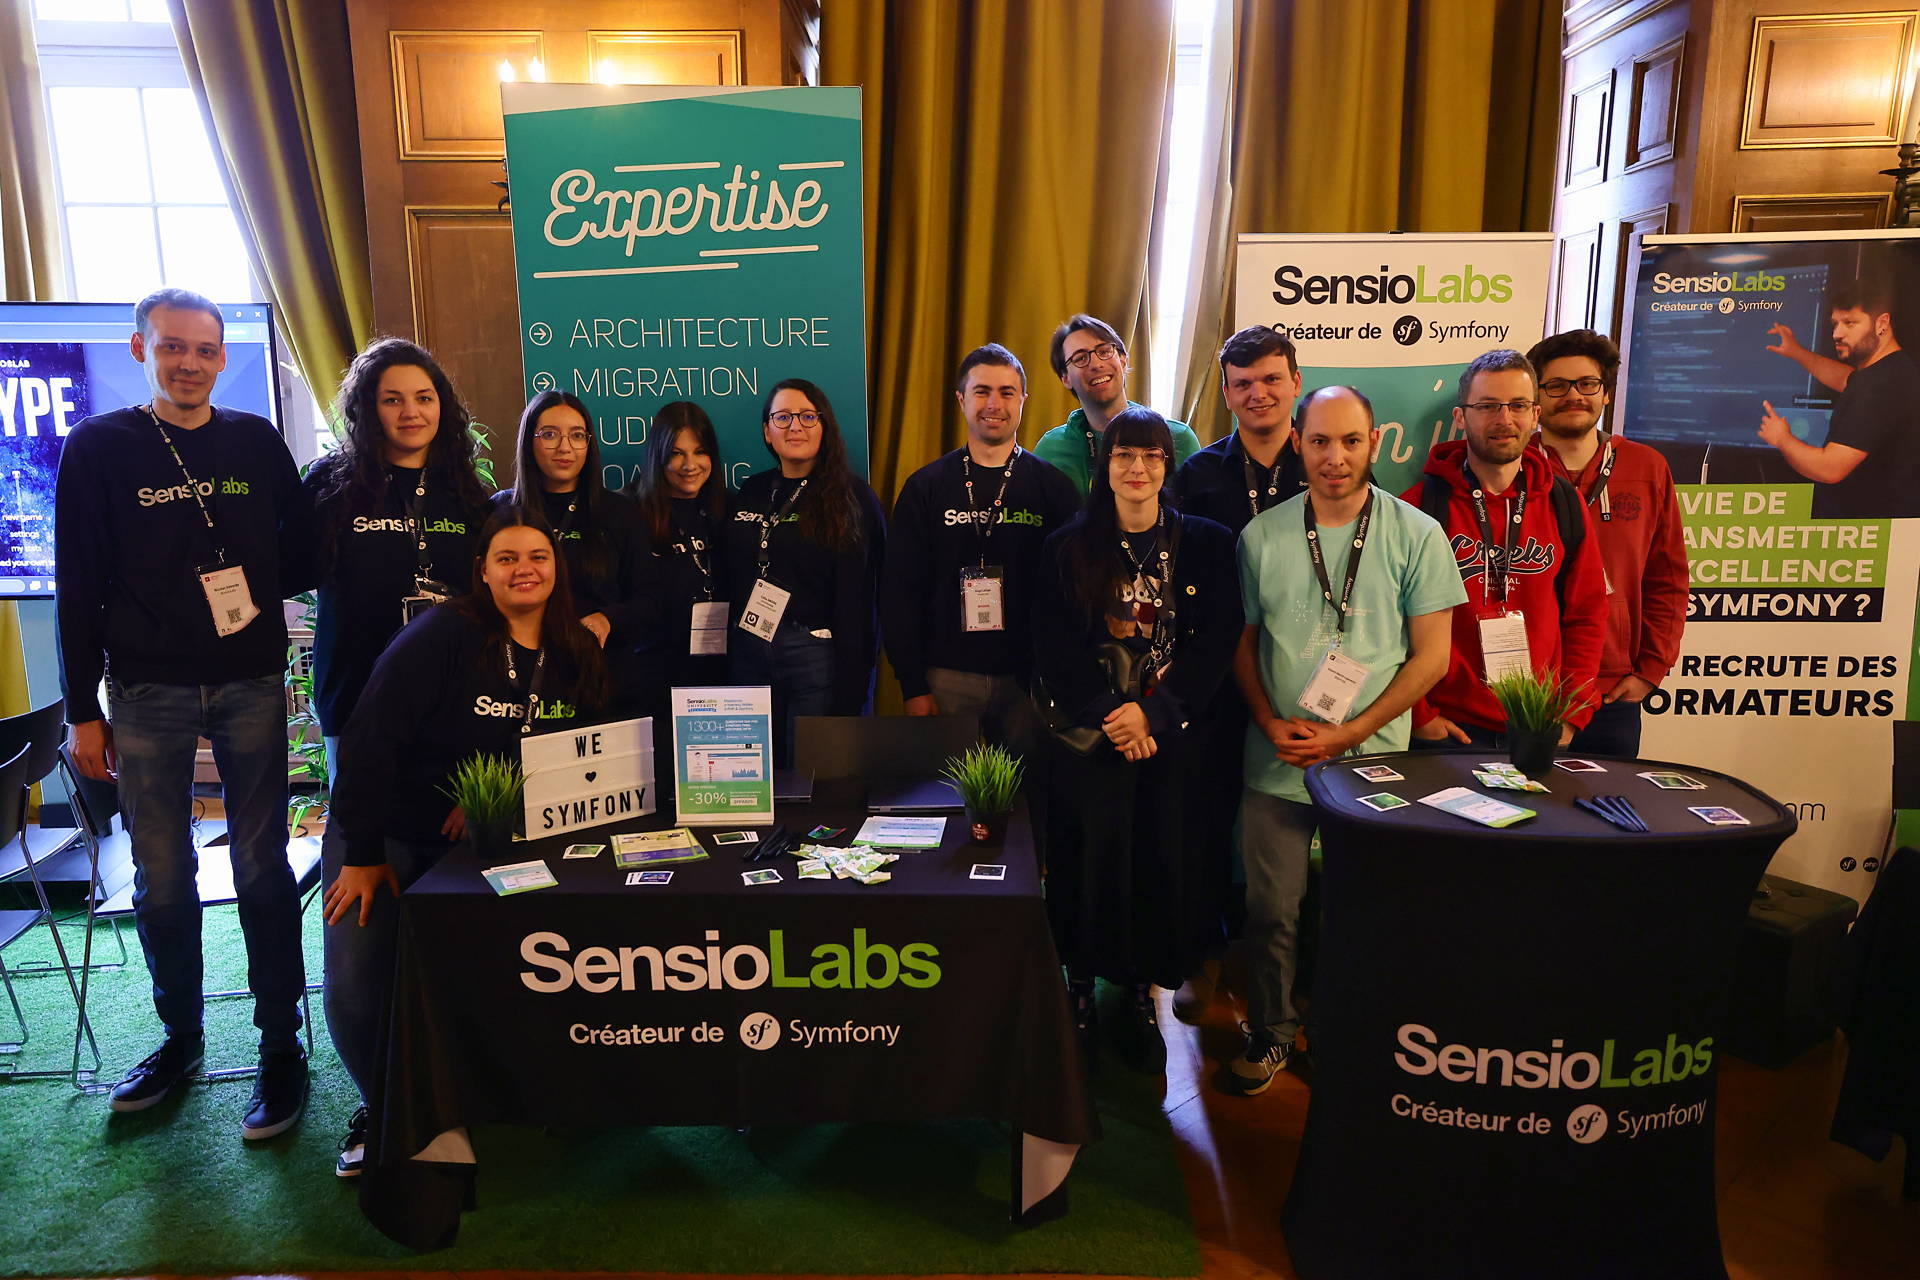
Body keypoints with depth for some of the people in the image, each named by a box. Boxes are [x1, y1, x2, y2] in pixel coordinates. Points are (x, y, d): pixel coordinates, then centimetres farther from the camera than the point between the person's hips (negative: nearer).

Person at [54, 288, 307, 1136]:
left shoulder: (257, 444, 6)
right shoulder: (99, 448, 2)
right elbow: (78, 587, 2)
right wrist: (82, 709, 1)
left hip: (250, 685, 0)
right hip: (145, 692, 0)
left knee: (261, 866, 3)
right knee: (161, 876, 7)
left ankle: (281, 1045, 12)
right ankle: (180, 1035, 26)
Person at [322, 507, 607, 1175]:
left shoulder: (577, 657, -1)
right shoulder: (443, 635, -17)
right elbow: (372, 739, -19)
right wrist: (362, 855, -18)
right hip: (392, 838, -3)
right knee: (356, 990, -15)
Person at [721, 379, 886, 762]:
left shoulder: (851, 497, -4)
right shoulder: (750, 493, 12)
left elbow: (856, 600, -9)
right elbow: (730, 579, 13)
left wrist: (849, 694, -14)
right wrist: (728, 649, 5)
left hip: (818, 656, -5)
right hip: (750, 654, 5)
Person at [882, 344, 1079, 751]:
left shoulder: (1054, 488, 3)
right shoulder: (925, 487, 4)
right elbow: (900, 592, 2)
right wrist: (913, 687, -4)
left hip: (1026, 678, 0)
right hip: (948, 678, 0)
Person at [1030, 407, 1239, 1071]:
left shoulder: (1206, 543, 4)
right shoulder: (1068, 548, 4)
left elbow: (1214, 644, -2)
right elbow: (1053, 647, -2)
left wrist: (1152, 712, -13)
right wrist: (1108, 714, -14)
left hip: (1170, 733, 0)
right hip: (1086, 733, 0)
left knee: (1161, 858, 3)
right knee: (1089, 856, 2)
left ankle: (1145, 995, 19)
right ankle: (1081, 991, 18)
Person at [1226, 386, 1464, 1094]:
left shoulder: (1416, 535, -4)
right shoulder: (1262, 535, 3)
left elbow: (1431, 656, -4)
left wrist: (1348, 734, -12)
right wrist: (1271, 723, -7)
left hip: (1372, 762, -1)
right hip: (1275, 763, 1)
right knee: (1271, 909, 7)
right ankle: (1271, 1034, 28)